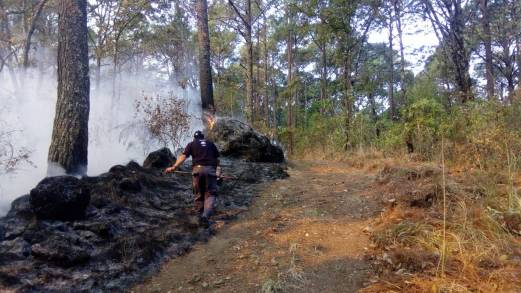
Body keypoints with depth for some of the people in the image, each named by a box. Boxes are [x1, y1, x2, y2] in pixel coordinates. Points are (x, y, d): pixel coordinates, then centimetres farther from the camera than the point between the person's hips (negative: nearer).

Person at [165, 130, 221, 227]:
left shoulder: (191, 144, 17)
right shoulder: (211, 144, 22)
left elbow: (183, 156, 1)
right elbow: (217, 159, 15)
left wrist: (174, 167, -5)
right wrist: (217, 170, 23)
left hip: (197, 169, 0)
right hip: (210, 169, 0)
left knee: (199, 194, 13)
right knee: (210, 194, -1)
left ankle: (201, 215, 12)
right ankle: (206, 215, -23)